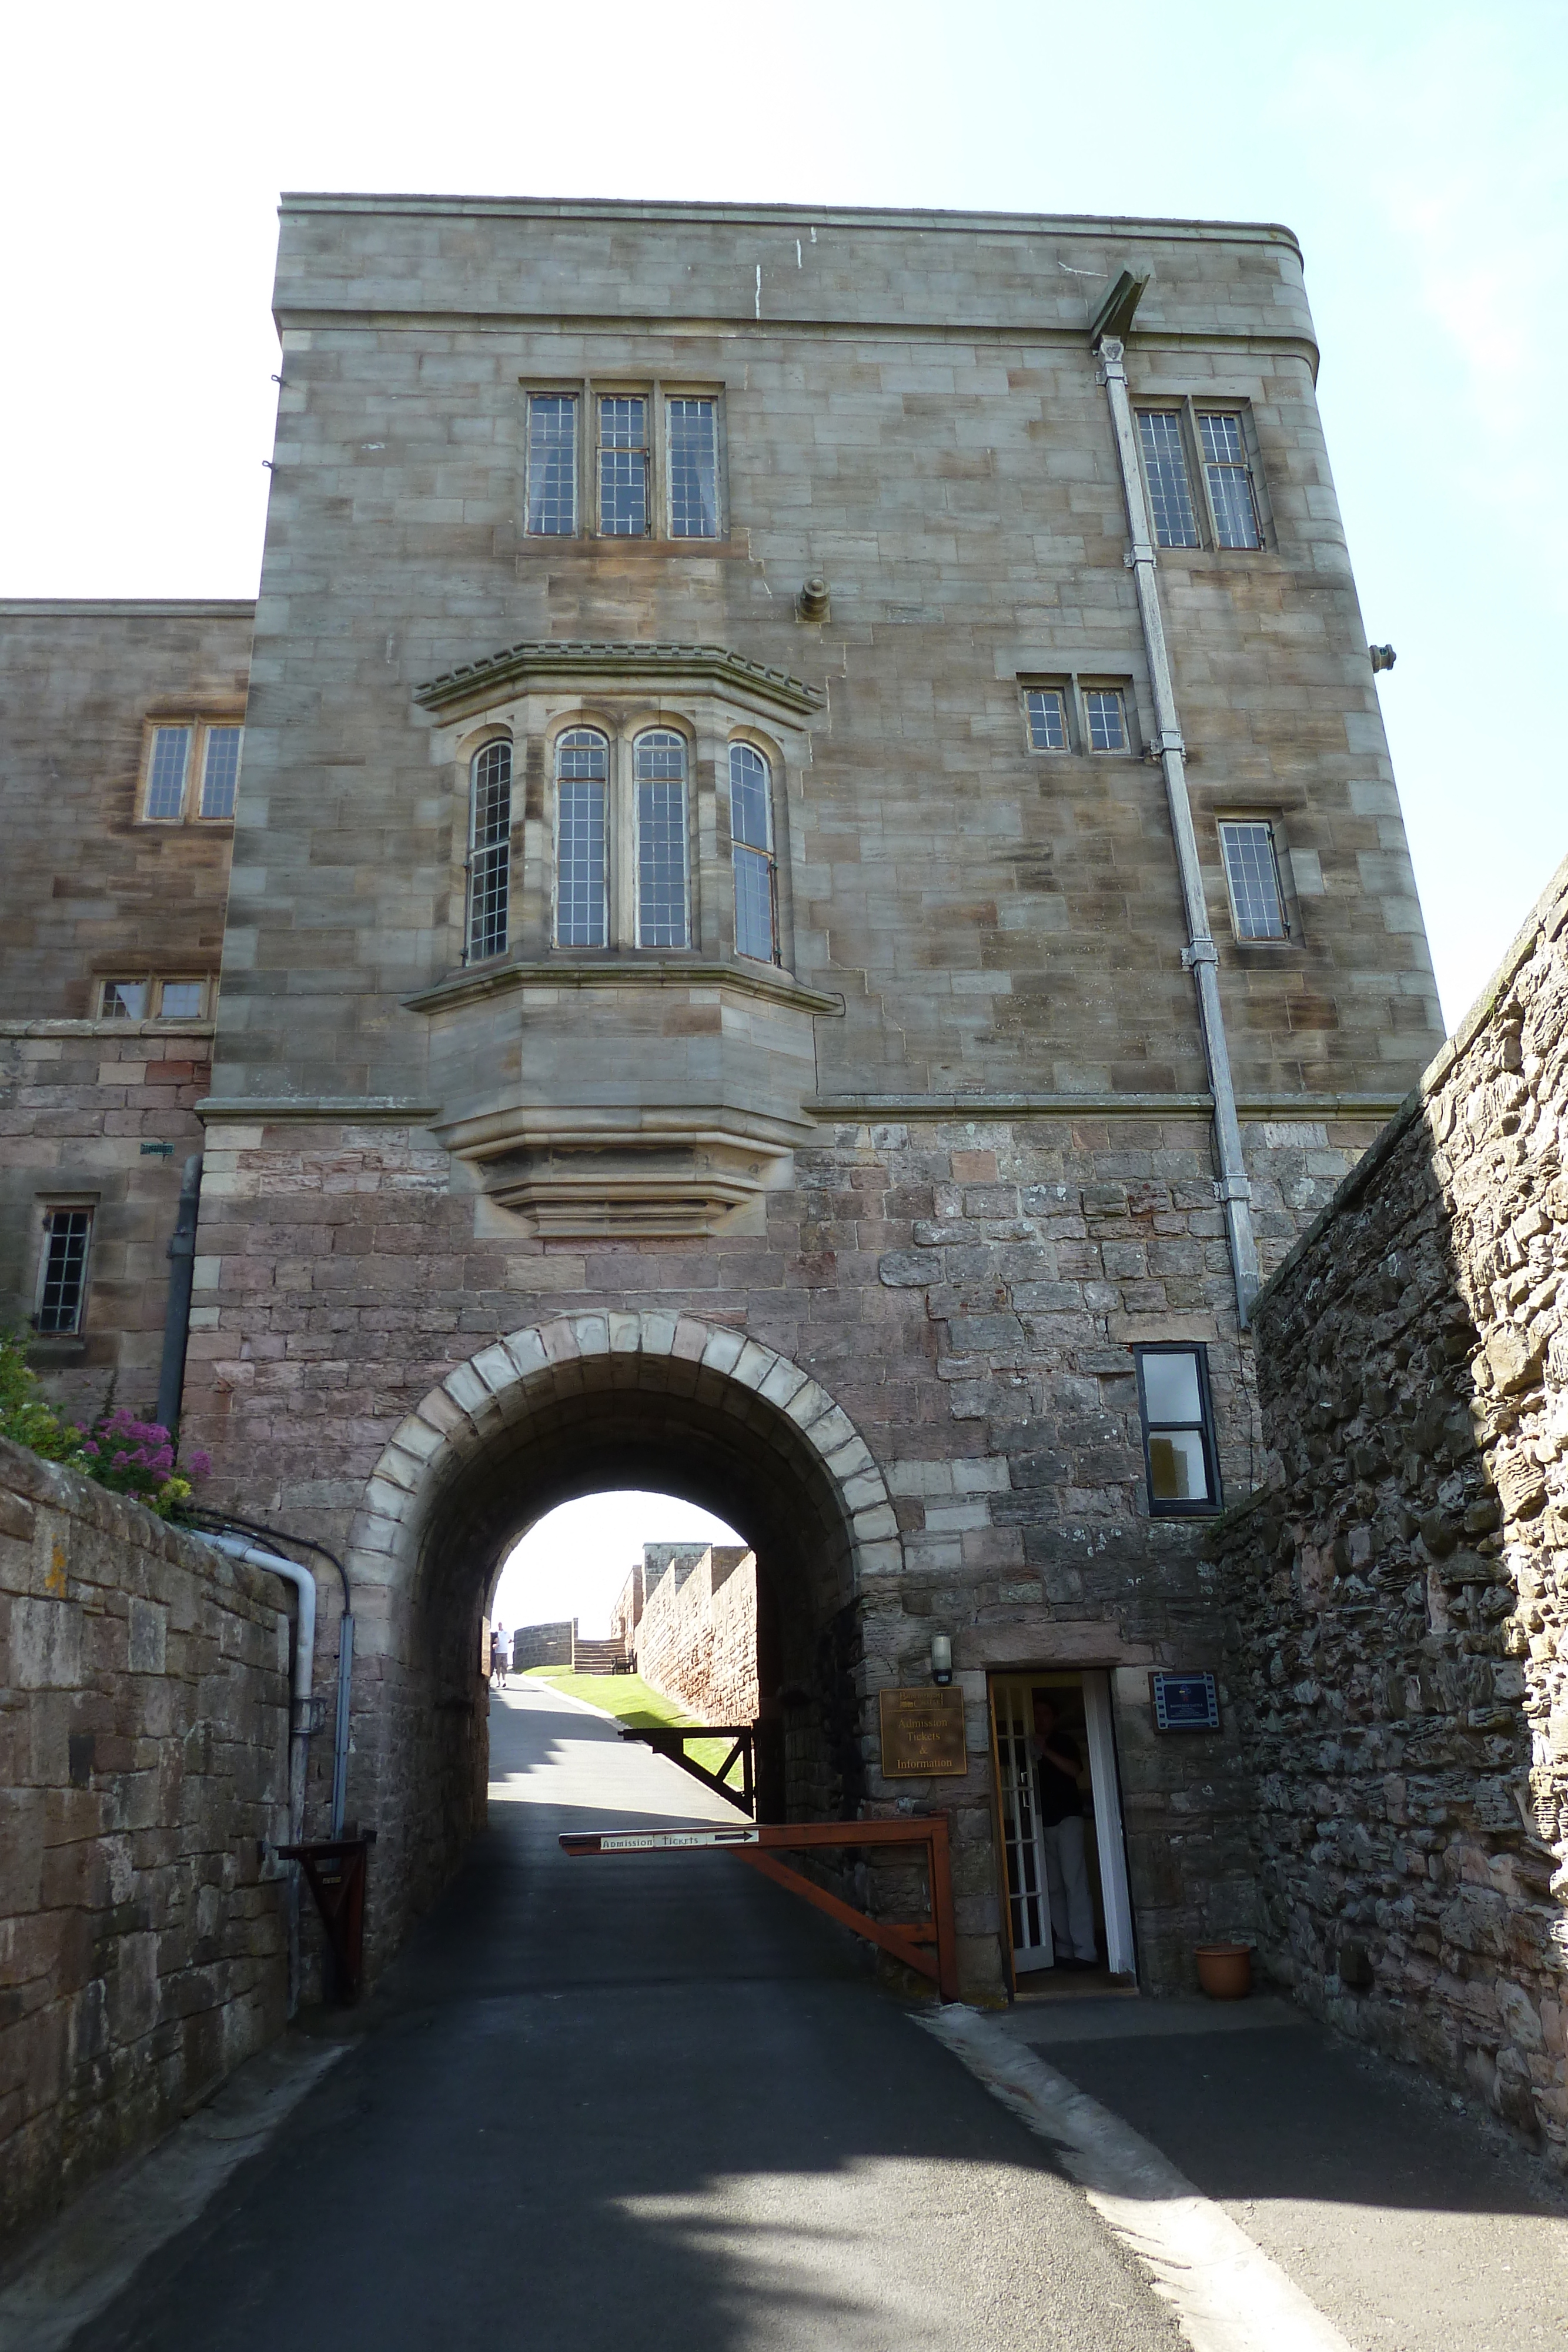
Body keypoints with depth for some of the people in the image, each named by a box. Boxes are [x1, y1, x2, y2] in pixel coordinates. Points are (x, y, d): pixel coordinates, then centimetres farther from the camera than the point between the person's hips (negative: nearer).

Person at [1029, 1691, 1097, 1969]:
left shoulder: (1064, 1742, 6)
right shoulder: (1030, 1746, 16)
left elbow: (1074, 1769, -12)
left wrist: (1046, 1751, -17)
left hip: (1067, 1818, -5)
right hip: (1043, 1823, 5)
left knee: (1075, 1883, -12)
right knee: (1053, 1888, 3)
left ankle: (1085, 1951, -15)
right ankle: (1064, 1949, 5)